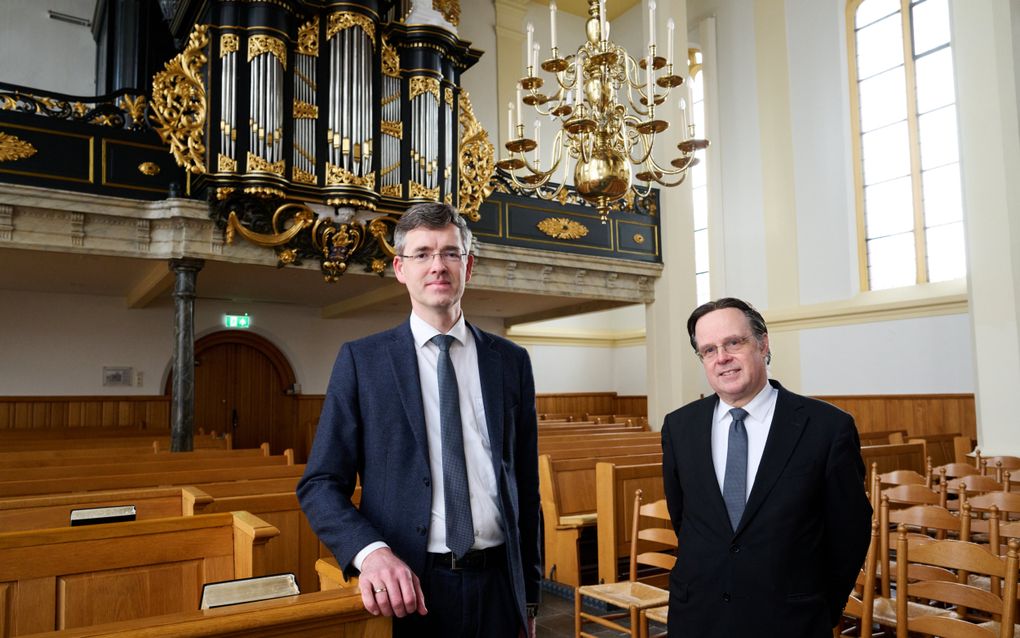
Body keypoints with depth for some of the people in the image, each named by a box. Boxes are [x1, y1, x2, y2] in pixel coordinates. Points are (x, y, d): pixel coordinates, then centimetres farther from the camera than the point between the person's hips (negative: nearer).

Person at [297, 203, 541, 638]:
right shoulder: (361, 360, -3)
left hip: (497, 587, 3)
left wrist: (529, 595, 9)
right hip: (407, 589, -2)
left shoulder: (511, 361, 4)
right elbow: (320, 484, -5)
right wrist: (370, 551, -23)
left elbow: (524, 486, 7)